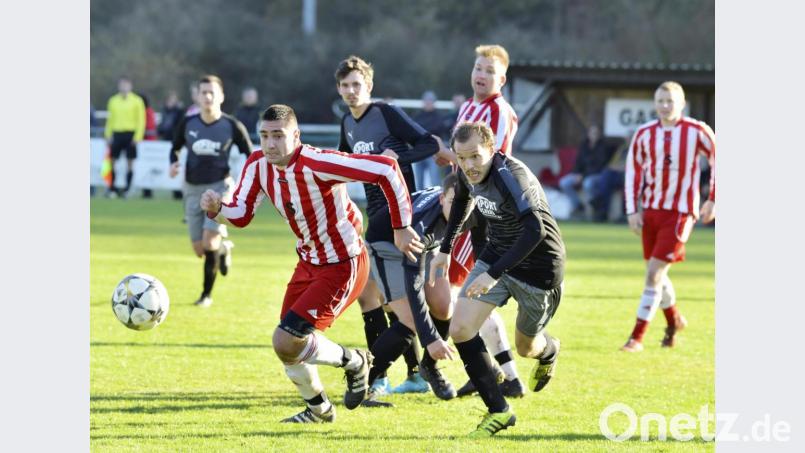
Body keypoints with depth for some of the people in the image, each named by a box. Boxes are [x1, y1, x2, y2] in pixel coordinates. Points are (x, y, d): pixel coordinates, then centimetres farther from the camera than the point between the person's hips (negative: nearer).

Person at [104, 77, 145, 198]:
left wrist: (137, 137, -9)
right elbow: (110, 119, 14)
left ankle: (127, 188, 6)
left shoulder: (136, 101, 1)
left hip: (130, 134, -3)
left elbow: (141, 120, -1)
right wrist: (108, 135, 6)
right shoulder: (113, 101, 10)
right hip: (117, 133, 3)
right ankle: (112, 188, 7)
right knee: (112, 161, -1)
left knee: (130, 162, 0)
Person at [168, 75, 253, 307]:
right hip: (193, 189, 3)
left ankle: (207, 294, 1)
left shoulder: (232, 126, -6)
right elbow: (175, 148, 16)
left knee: (209, 241, -19)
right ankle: (224, 248, 40)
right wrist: (174, 163, -5)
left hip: (219, 186, -3)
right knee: (200, 250, 3)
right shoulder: (188, 123, 0)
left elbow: (250, 155, 5)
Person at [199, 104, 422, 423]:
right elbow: (241, 214, 3)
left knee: (285, 342, -17)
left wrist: (401, 227, -25)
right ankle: (318, 409, 40)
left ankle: (352, 362, 11)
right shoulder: (258, 164, -8)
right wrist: (217, 209, -20)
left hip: (342, 267, -8)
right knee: (286, 347, 13)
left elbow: (386, 169, -31)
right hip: (309, 262, 8)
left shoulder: (315, 164, -30)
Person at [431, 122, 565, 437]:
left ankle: (548, 351, 53)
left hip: (537, 268, -6)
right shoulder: (468, 172, -9)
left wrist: (493, 274, -45)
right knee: (460, 330, -11)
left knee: (525, 347, 13)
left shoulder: (510, 176, -33)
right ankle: (498, 411, -3)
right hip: (496, 257, 6)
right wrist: (445, 249, 17)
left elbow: (535, 231, -43)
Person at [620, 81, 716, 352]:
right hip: (651, 210, 5)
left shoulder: (697, 132, -8)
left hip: (680, 212, -5)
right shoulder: (645, 134, 1)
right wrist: (632, 211, 2)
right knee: (656, 274, 13)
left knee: (654, 272, -12)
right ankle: (674, 320, 39)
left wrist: (712, 200, 3)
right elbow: (633, 172, 9)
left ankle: (637, 336, -7)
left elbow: (718, 159, 4)